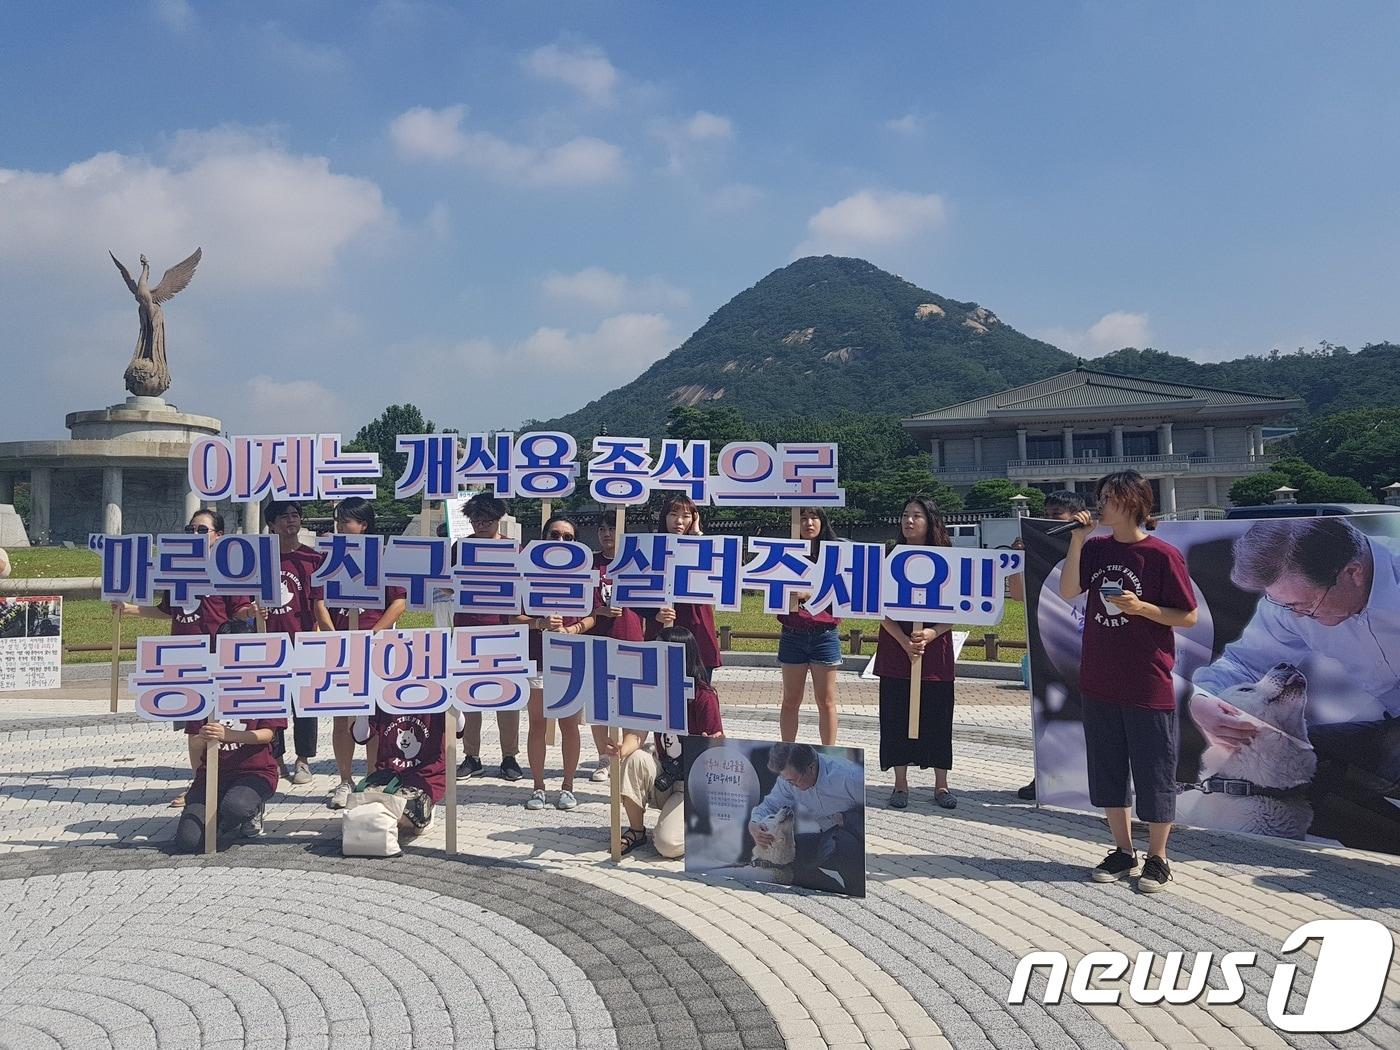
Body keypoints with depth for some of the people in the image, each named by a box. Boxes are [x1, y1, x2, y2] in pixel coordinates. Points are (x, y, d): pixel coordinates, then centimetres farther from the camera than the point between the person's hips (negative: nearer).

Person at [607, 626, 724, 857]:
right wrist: (621, 750, -36)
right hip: (663, 778, 5)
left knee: (669, 845, -24)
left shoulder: (704, 697, -17)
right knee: (634, 758, -27)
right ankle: (636, 831, -7)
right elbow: (635, 734, -12)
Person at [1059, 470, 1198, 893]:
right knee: (1107, 771, 14)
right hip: (1099, 682, 6)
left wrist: (1141, 607, -20)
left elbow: (1188, 617, -6)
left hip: (1148, 686, -5)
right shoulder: (1096, 549, 6)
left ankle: (1156, 859, 21)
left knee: (1153, 774, 5)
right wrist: (1077, 541, -11)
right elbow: (1067, 593, -7)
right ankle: (1123, 851, 28)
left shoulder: (1163, 555, -9)